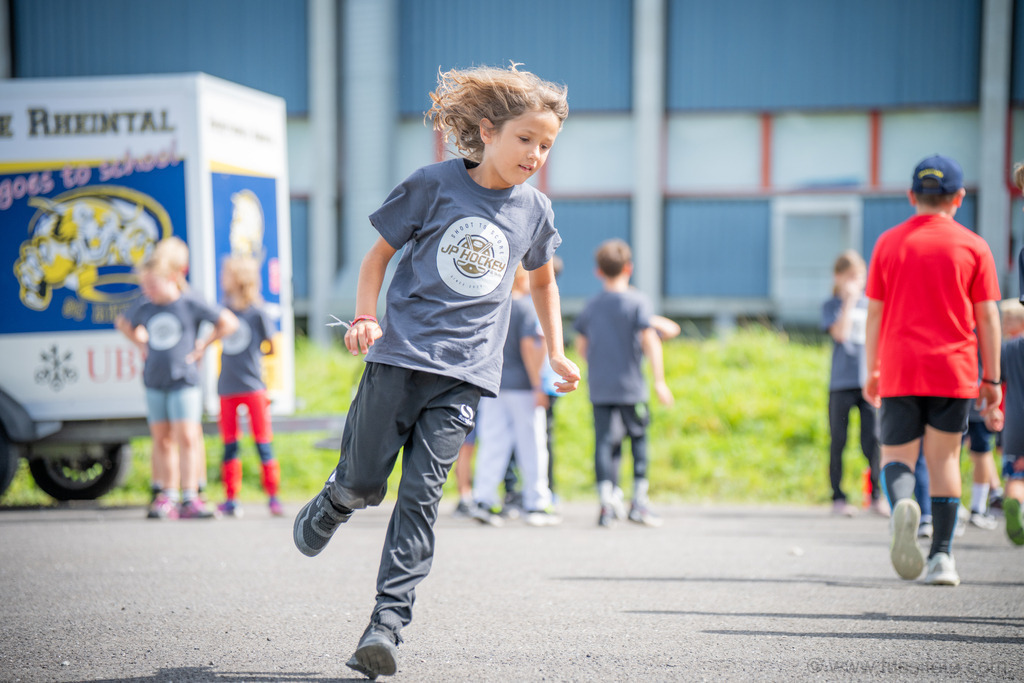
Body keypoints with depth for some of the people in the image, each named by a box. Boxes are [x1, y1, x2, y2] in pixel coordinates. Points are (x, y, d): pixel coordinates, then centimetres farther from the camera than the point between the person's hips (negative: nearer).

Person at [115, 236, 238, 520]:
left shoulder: (189, 303, -5)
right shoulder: (144, 307, 5)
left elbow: (229, 323, 0)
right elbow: (123, 323, 27)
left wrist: (203, 345, 0)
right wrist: (142, 344, 15)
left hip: (184, 381, -4)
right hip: (155, 382, 4)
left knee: (187, 437, -8)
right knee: (162, 440, 6)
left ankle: (190, 498, -5)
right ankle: (167, 496, 11)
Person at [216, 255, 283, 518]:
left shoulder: (257, 312, -5)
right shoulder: (223, 310, 8)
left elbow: (271, 346, 1)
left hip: (254, 387, -4)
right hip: (227, 388, 5)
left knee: (263, 443, -2)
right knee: (229, 445, 6)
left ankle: (273, 495, 5)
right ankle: (231, 498, 12)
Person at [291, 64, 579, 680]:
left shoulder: (535, 210, 8)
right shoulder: (435, 184, -1)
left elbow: (542, 281, 26)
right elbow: (380, 253, 7)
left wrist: (557, 353, 21)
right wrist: (366, 316, -6)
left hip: (464, 374, 1)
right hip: (399, 356, -1)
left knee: (422, 492, -7)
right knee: (363, 483, 5)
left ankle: (388, 623, -7)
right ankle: (328, 510, 41)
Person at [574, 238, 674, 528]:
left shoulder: (591, 306, 9)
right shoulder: (638, 301, -4)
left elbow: (581, 346, 13)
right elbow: (650, 340, -11)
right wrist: (659, 380, -9)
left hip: (599, 387, 3)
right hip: (630, 385, -3)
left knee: (603, 441, 1)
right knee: (639, 438, 7)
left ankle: (606, 501, -8)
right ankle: (639, 501, 7)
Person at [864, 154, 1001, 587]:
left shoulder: (889, 243, 5)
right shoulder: (973, 246, 2)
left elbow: (875, 312, 5)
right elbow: (987, 316, 0)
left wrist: (872, 372, 12)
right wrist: (991, 378, 5)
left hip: (899, 370, 0)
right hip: (953, 371, 0)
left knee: (896, 455, 7)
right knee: (944, 457, 9)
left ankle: (902, 505, -27)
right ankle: (941, 556, 7)